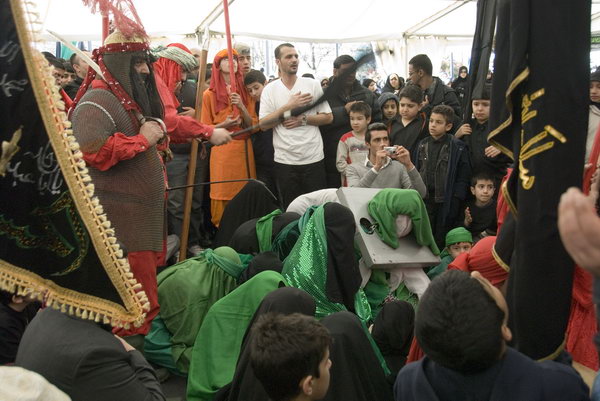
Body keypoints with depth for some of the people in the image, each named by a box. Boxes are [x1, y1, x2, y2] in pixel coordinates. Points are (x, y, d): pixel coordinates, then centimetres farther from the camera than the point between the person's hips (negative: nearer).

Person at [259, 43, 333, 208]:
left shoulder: (312, 84, 4)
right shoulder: (269, 90, 3)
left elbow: (328, 117, 3)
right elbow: (263, 124, -6)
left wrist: (303, 119, -11)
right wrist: (289, 106, -13)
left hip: (314, 158, 0)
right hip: (284, 160, 0)